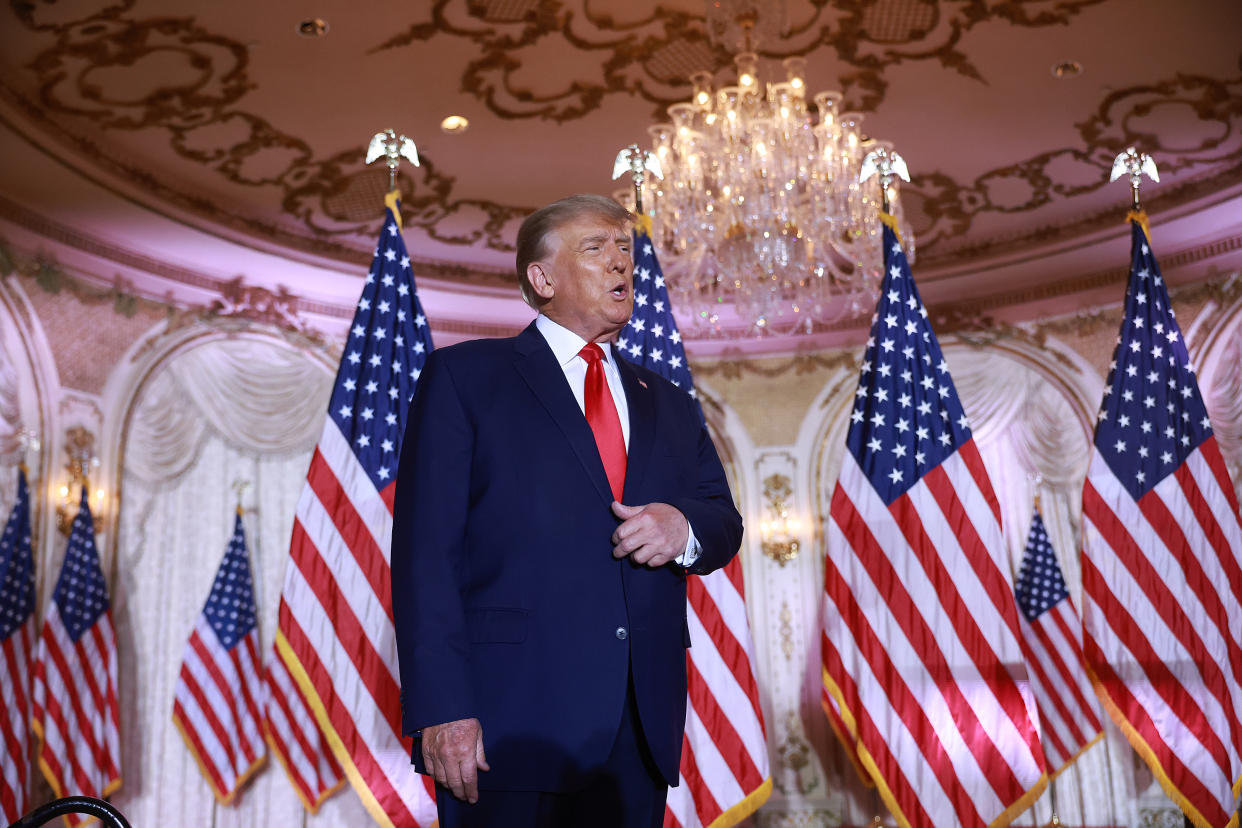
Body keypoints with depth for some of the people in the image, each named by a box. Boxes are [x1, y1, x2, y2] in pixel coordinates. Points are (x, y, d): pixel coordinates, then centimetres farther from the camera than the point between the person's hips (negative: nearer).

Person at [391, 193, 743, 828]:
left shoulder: (668, 405, 19)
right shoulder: (463, 376, 3)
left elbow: (725, 524, 17)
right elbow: (425, 549, -5)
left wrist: (684, 528, -8)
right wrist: (441, 707, -15)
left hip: (640, 729, 5)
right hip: (511, 724, -4)